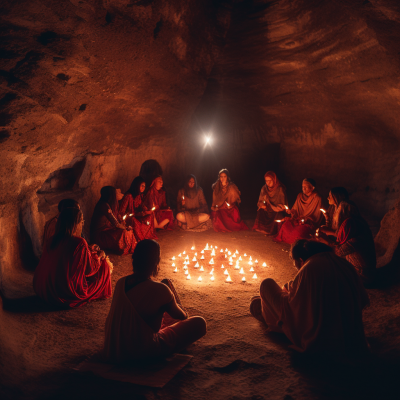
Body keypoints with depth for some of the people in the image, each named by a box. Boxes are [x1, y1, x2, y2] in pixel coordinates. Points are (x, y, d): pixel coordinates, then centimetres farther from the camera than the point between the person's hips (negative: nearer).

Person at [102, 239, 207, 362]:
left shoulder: (121, 282, -5)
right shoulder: (159, 289, -24)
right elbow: (181, 316, -3)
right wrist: (185, 314, 20)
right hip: (144, 351, -7)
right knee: (199, 323, 3)